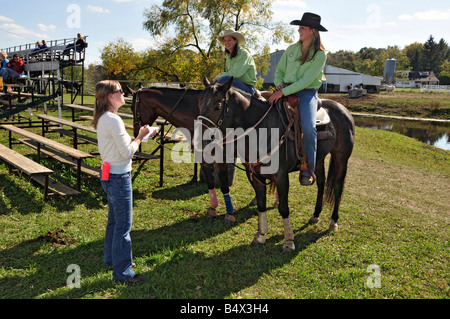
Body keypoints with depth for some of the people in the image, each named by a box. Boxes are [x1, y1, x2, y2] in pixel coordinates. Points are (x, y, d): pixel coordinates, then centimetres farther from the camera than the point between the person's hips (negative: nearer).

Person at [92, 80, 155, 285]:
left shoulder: (103, 119, 10)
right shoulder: (114, 121, -21)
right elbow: (127, 153, -20)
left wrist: (138, 137, 7)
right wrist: (140, 137, -6)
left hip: (109, 174, 10)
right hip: (119, 177, -10)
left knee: (114, 220, 22)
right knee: (124, 224, -1)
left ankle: (111, 259, 39)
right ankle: (122, 272, 10)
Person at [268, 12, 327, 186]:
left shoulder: (320, 55, -6)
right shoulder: (291, 49, 10)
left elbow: (306, 80, -15)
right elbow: (279, 71, 17)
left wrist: (284, 92, -23)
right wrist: (279, 85, -5)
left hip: (307, 94, -5)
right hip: (285, 91, 5)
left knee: (309, 127, -29)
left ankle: (307, 170, -15)